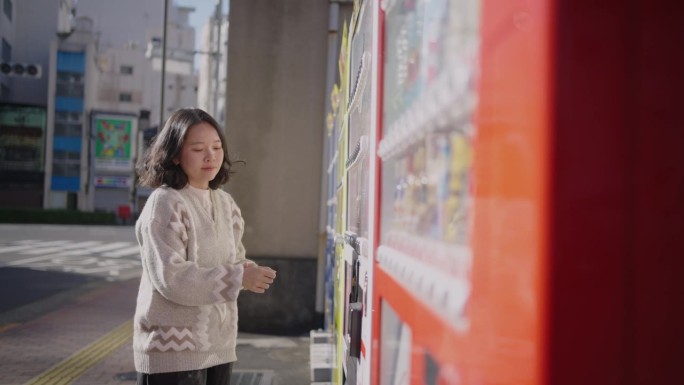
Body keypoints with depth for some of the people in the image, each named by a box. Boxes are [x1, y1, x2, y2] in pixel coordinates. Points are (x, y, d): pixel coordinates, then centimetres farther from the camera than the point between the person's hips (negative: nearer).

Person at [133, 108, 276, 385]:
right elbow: (170, 277, -22)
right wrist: (238, 279, -26)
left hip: (217, 345, 8)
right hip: (173, 350, -8)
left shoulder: (225, 203, 10)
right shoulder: (164, 204, -14)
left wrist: (248, 272, -8)